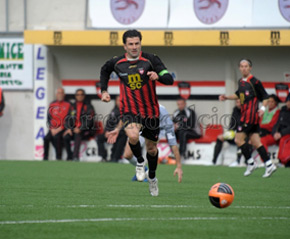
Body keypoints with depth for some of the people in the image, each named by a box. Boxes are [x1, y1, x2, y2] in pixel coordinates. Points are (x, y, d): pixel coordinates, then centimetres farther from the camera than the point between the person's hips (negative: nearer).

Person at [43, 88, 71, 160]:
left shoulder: (67, 105, 5)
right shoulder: (52, 105, 15)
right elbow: (49, 118, 13)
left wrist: (60, 129, -12)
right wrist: (52, 129, -3)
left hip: (63, 129, -3)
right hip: (53, 129, 3)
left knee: (57, 137, -34)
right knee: (46, 138, -26)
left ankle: (58, 158, -27)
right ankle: (45, 158, -20)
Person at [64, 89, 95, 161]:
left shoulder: (88, 106, 2)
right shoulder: (72, 107, 17)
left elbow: (89, 120, -9)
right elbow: (68, 119, 15)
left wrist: (80, 129, -20)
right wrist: (69, 128, -5)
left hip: (85, 130, -4)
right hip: (73, 129, 4)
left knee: (77, 134, -37)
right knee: (66, 137, -26)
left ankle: (75, 157, -45)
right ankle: (70, 157, -18)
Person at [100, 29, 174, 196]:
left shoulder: (150, 60, -8)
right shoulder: (117, 63, -1)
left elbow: (169, 79, -15)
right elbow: (105, 70, 23)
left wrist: (158, 76, -35)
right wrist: (104, 90, 14)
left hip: (150, 112, 1)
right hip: (130, 111, -1)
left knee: (152, 148, 13)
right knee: (133, 136, -31)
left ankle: (152, 178, 41)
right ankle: (140, 162, 0)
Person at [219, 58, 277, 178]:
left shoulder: (254, 81, -10)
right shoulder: (241, 82, 14)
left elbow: (265, 96, -6)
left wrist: (263, 108, -19)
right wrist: (227, 97, 21)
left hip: (251, 114, -8)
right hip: (245, 114, 8)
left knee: (238, 139, -8)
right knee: (255, 142, 6)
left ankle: (251, 163, 1)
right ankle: (269, 165, 6)